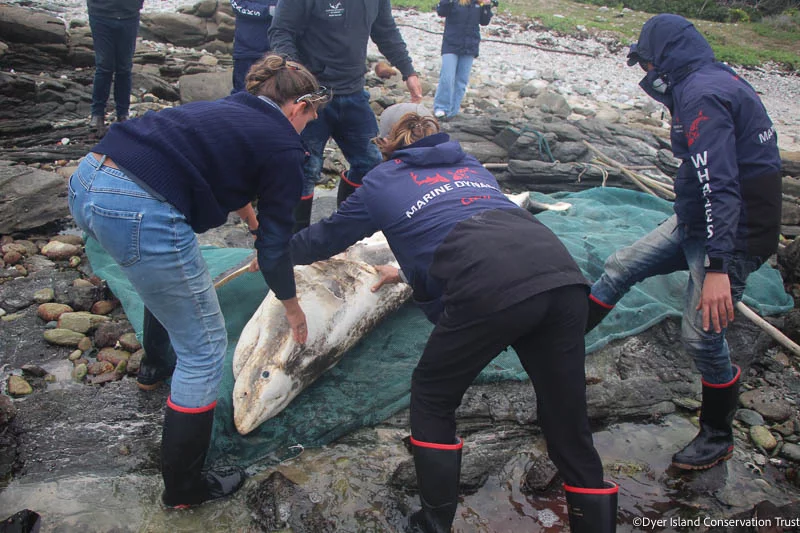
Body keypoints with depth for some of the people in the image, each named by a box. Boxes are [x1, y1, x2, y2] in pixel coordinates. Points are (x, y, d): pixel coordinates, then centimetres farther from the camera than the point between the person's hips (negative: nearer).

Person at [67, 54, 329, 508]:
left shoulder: (228, 110, 25)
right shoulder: (283, 147, 5)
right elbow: (274, 244, 6)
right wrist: (293, 307, 22)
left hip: (86, 181, 9)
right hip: (140, 214, -9)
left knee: (168, 274, 39)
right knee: (204, 351, 6)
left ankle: (158, 362, 62)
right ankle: (184, 488, 19)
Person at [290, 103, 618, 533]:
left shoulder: (382, 181, 22)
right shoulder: (470, 165, 35)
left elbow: (328, 235, 36)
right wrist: (408, 270, 63)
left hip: (489, 292, -5)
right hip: (563, 275, 6)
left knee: (432, 399, 20)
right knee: (568, 427, 15)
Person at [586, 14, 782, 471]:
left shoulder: (700, 93, -21)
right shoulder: (719, 79, 11)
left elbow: (719, 184, -31)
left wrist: (718, 267, -35)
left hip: (733, 233, -10)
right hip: (696, 219, 10)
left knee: (702, 335, -4)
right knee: (621, 267, 12)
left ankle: (718, 437, 19)